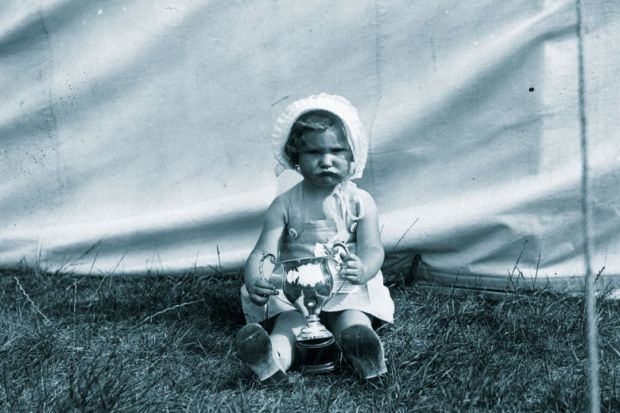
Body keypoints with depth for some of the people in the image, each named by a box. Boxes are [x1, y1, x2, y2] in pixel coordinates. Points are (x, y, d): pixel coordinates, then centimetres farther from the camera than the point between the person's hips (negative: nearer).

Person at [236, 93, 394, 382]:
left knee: (352, 320, -29)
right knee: (290, 320, -30)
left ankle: (364, 358, -57)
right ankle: (274, 359, -59)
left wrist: (363, 269, -37)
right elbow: (263, 252, -7)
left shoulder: (359, 201, 1)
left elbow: (373, 248, -10)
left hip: (348, 288, 1)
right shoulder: (284, 205, 1)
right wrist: (254, 280, -32)